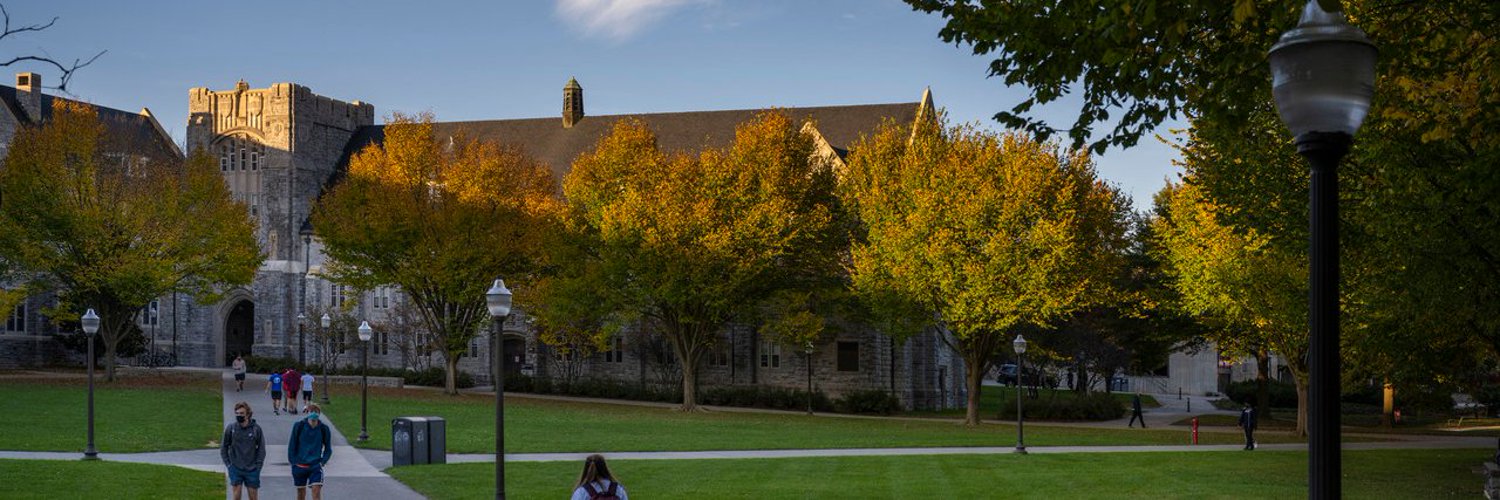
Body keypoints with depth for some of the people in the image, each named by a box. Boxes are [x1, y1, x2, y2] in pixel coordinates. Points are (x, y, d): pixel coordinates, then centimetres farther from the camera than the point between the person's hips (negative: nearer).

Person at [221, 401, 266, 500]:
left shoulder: (256, 429, -7)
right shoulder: (230, 428, -6)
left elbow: (261, 448, 1)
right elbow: (223, 447, 4)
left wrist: (258, 465, -6)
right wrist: (228, 464, -2)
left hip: (252, 470, 0)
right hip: (235, 469, 0)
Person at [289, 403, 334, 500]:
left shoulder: (324, 429, -2)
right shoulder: (299, 426, -4)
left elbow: (328, 449, 9)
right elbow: (292, 445, 3)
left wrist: (322, 462, -3)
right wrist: (292, 461, -3)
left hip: (315, 466, -1)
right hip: (299, 465, 1)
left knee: (316, 491, -14)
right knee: (301, 492, 11)